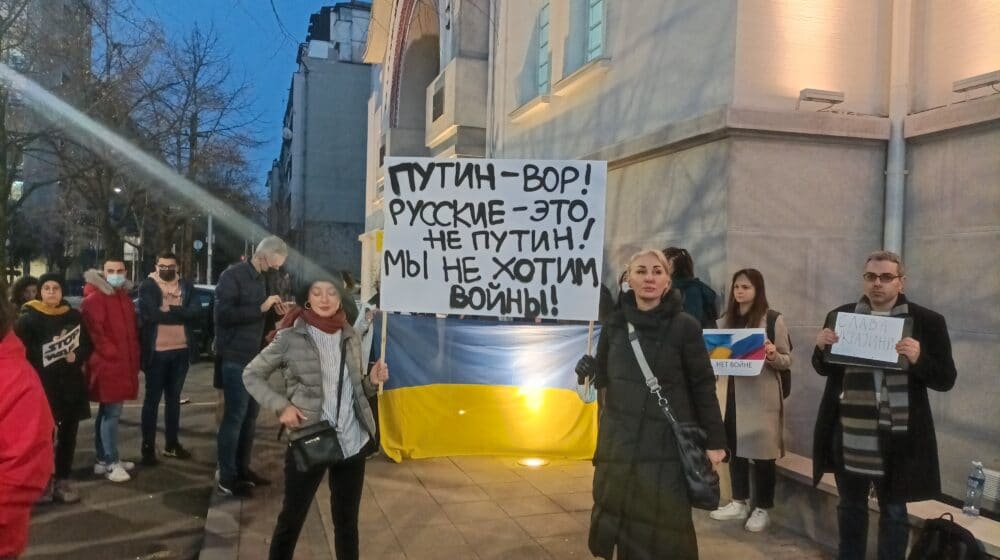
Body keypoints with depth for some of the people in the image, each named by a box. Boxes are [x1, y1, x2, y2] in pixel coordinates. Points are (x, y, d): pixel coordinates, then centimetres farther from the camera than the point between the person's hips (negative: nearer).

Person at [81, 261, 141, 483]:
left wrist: (134, 360, 15)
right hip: (107, 366, -9)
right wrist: (112, 354, -18)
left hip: (123, 365, 9)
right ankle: (111, 463, -2)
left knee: (107, 413, 15)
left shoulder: (125, 298, 16)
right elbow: (94, 332, -19)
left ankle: (103, 459, 24)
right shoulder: (94, 299, -11)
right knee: (112, 413, -8)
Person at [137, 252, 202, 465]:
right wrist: (179, 314, -13)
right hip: (156, 351, -4)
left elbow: (196, 311, -7)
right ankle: (148, 448, 12)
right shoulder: (147, 286, -4)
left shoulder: (186, 286, 6)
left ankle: (172, 444, 26)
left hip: (181, 351, 4)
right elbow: (150, 313, -19)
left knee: (173, 397, 15)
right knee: (152, 399, 4)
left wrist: (169, 310, -17)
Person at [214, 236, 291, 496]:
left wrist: (273, 310, 3)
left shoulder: (261, 279, 13)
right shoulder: (232, 276, -12)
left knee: (250, 414, 13)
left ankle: (242, 468, 24)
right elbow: (223, 314, -23)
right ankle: (226, 479, 3)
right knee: (235, 416, -5)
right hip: (235, 358, -8)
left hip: (254, 356, 8)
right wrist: (261, 308, -24)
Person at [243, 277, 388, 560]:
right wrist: (281, 405, -13)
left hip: (353, 442, 4)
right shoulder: (290, 337, -10)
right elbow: (251, 375, -2)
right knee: (291, 518, 13)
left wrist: (372, 381, -7)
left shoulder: (350, 337, 4)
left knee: (347, 520, 19)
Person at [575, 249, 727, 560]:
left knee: (664, 526, 4)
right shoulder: (614, 324, 2)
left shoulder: (685, 326, -9)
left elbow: (703, 386, -5)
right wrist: (589, 370, -7)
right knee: (619, 520, 10)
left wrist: (715, 440, -4)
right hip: (620, 440, 4)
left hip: (667, 443, -3)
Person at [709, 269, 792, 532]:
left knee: (762, 451, 2)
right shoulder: (727, 319, 11)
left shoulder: (774, 319, -6)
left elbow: (787, 360, -5)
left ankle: (762, 509, 15)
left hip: (761, 396, -5)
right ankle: (739, 503, 25)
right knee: (734, 447, 11)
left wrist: (772, 355, -25)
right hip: (732, 392, 5)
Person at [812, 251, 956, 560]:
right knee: (850, 507, 18)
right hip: (848, 435, 3)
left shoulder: (927, 321, -5)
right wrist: (821, 347, -9)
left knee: (893, 512, 12)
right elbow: (824, 369, 12)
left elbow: (946, 380, -5)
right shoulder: (840, 315, 4)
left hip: (895, 440, -3)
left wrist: (918, 358, -24)